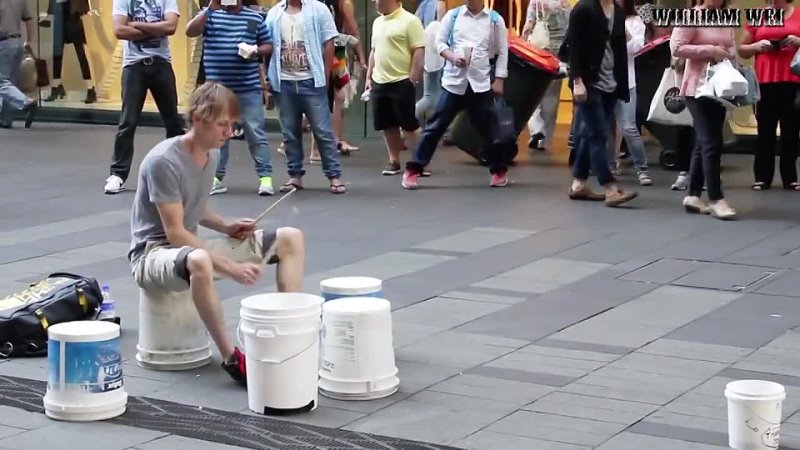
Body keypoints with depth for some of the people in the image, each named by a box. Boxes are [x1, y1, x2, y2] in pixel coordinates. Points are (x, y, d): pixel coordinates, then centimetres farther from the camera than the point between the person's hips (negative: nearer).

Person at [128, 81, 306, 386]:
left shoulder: (212, 155, 4)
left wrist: (226, 227, 0)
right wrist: (230, 267, -26)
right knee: (199, 262, -46)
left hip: (192, 246, 9)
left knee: (290, 239, 0)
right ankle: (231, 357, -33)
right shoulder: (163, 161, -21)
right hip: (154, 253, -8)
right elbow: (175, 233, -23)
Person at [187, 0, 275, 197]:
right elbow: (190, 32, -12)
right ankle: (216, 177, 16)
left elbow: (268, 46, 10)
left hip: (249, 88, -1)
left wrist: (256, 51, -12)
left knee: (256, 134, 0)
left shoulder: (255, 18, 6)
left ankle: (265, 176, 3)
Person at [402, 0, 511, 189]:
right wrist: (452, 58, -11)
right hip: (453, 81, 0)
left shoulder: (495, 20, 3)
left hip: (481, 83, 0)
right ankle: (413, 169, 4)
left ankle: (499, 171, 22)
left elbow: (502, 52, 5)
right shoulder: (452, 15, 5)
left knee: (488, 128, 6)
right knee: (435, 126, 0)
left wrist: (499, 80, -1)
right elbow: (440, 42, 7)